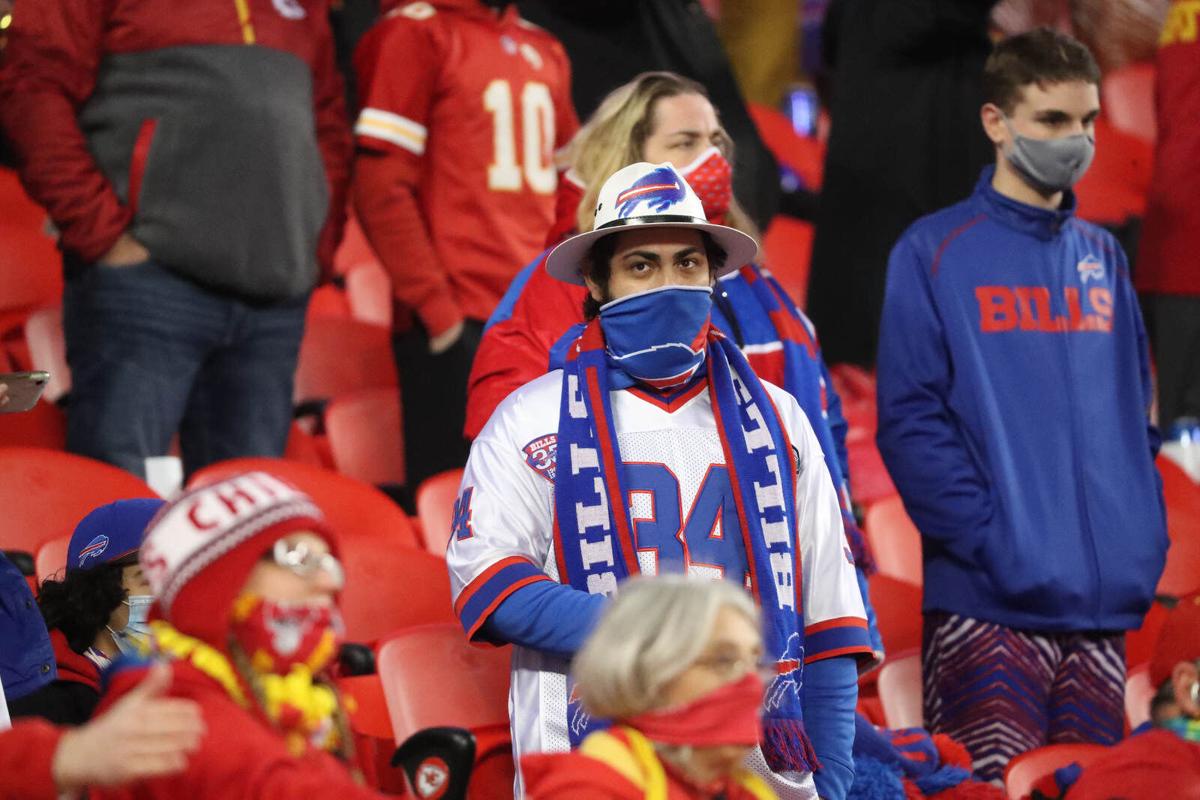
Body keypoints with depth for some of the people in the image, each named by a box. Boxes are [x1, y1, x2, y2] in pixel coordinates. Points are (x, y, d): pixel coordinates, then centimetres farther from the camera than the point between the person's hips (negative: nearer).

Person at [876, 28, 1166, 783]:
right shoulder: (935, 253, -1)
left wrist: (1145, 536, 5)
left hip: (1108, 599, 5)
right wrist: (991, 541, -16)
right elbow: (910, 422, -7)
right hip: (990, 601, -5)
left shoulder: (1103, 257, 15)